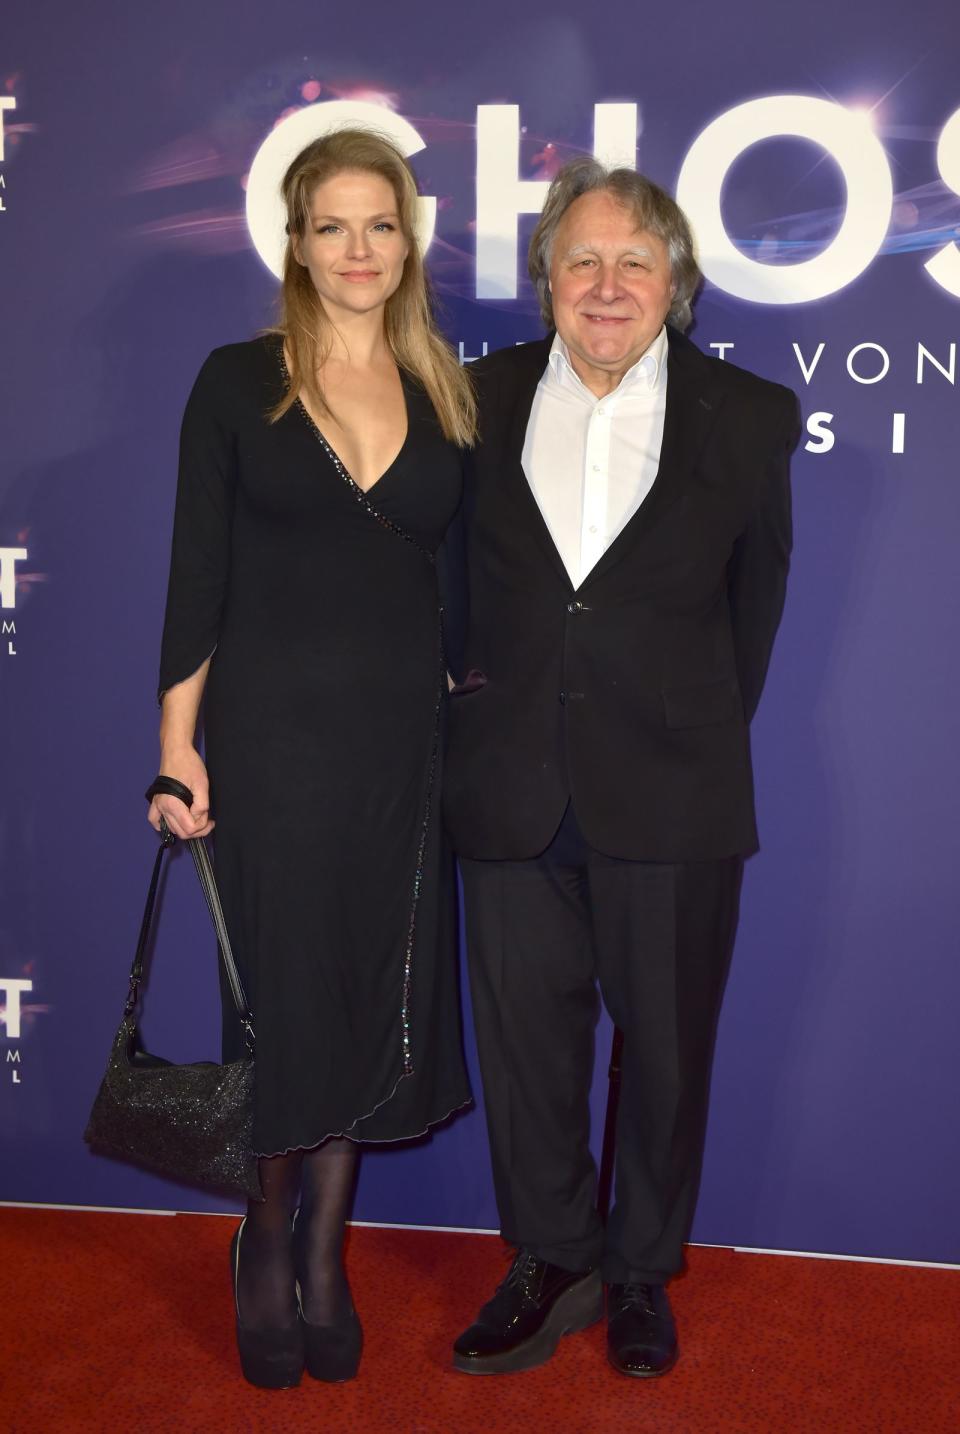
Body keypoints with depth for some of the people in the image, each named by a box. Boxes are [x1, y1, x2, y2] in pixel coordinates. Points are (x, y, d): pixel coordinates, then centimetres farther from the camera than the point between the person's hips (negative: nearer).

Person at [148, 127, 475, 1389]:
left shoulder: (445, 395, 9)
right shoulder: (240, 381, -1)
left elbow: (457, 577, 12)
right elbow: (197, 571, -3)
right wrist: (177, 743, -7)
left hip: (403, 732, 3)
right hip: (272, 730, -3)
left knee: (378, 997, 9)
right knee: (283, 993, 3)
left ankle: (325, 1253, 27)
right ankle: (266, 1247, 27)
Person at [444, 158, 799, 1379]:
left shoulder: (748, 417, 0)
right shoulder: (478, 401, 4)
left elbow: (756, 596, 8)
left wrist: (704, 728, 10)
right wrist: (476, 688, 8)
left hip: (672, 795, -1)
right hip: (513, 789, 2)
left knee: (666, 1044, 10)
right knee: (524, 1034, 11)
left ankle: (643, 1274, 32)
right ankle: (554, 1265, 31)